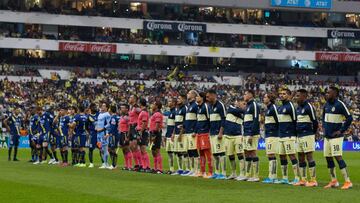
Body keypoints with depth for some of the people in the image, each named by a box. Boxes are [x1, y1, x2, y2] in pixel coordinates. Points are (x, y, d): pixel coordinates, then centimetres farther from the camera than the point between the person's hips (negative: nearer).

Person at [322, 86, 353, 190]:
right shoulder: (326, 105, 10)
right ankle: (334, 181, 19)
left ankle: (347, 181, -10)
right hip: (327, 136, 8)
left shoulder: (340, 105, -13)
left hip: (336, 136, -8)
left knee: (338, 157, -12)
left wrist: (341, 131, -13)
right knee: (328, 157, 9)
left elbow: (349, 118, -14)